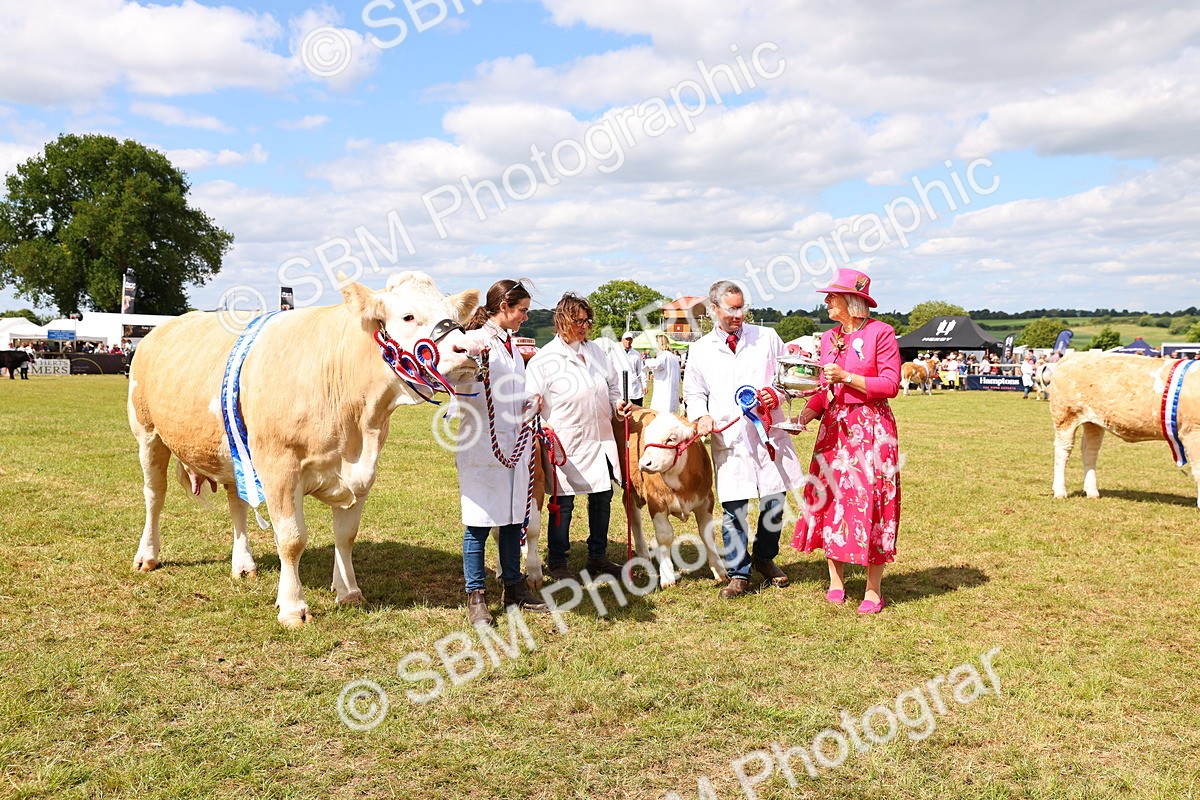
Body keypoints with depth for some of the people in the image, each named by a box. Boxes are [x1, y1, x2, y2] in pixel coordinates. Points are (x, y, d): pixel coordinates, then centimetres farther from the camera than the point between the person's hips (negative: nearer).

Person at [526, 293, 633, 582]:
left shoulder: (595, 351, 10)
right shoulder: (544, 360, -8)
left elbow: (612, 385, 21)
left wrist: (617, 404, 1)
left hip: (601, 440, 6)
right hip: (567, 445, -6)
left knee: (602, 498, 13)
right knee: (563, 502, 2)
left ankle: (598, 557, 28)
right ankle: (557, 562, 17)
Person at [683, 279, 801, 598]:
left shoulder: (766, 337, 8)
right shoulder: (700, 350, 8)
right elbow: (693, 391, 15)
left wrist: (777, 392, -7)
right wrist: (700, 415, -4)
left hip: (770, 432, 1)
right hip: (729, 438, -1)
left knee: (774, 500, 7)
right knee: (733, 506, -4)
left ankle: (765, 558, 31)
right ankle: (738, 574, 9)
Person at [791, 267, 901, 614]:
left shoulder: (880, 333, -6)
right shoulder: (828, 338, 12)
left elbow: (891, 385, -9)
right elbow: (824, 390, 13)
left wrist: (847, 377, -16)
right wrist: (804, 416, -2)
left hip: (871, 427, -6)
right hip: (834, 427, 6)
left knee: (870, 500, -4)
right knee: (829, 497, 4)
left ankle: (874, 590, 5)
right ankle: (836, 580, 16)